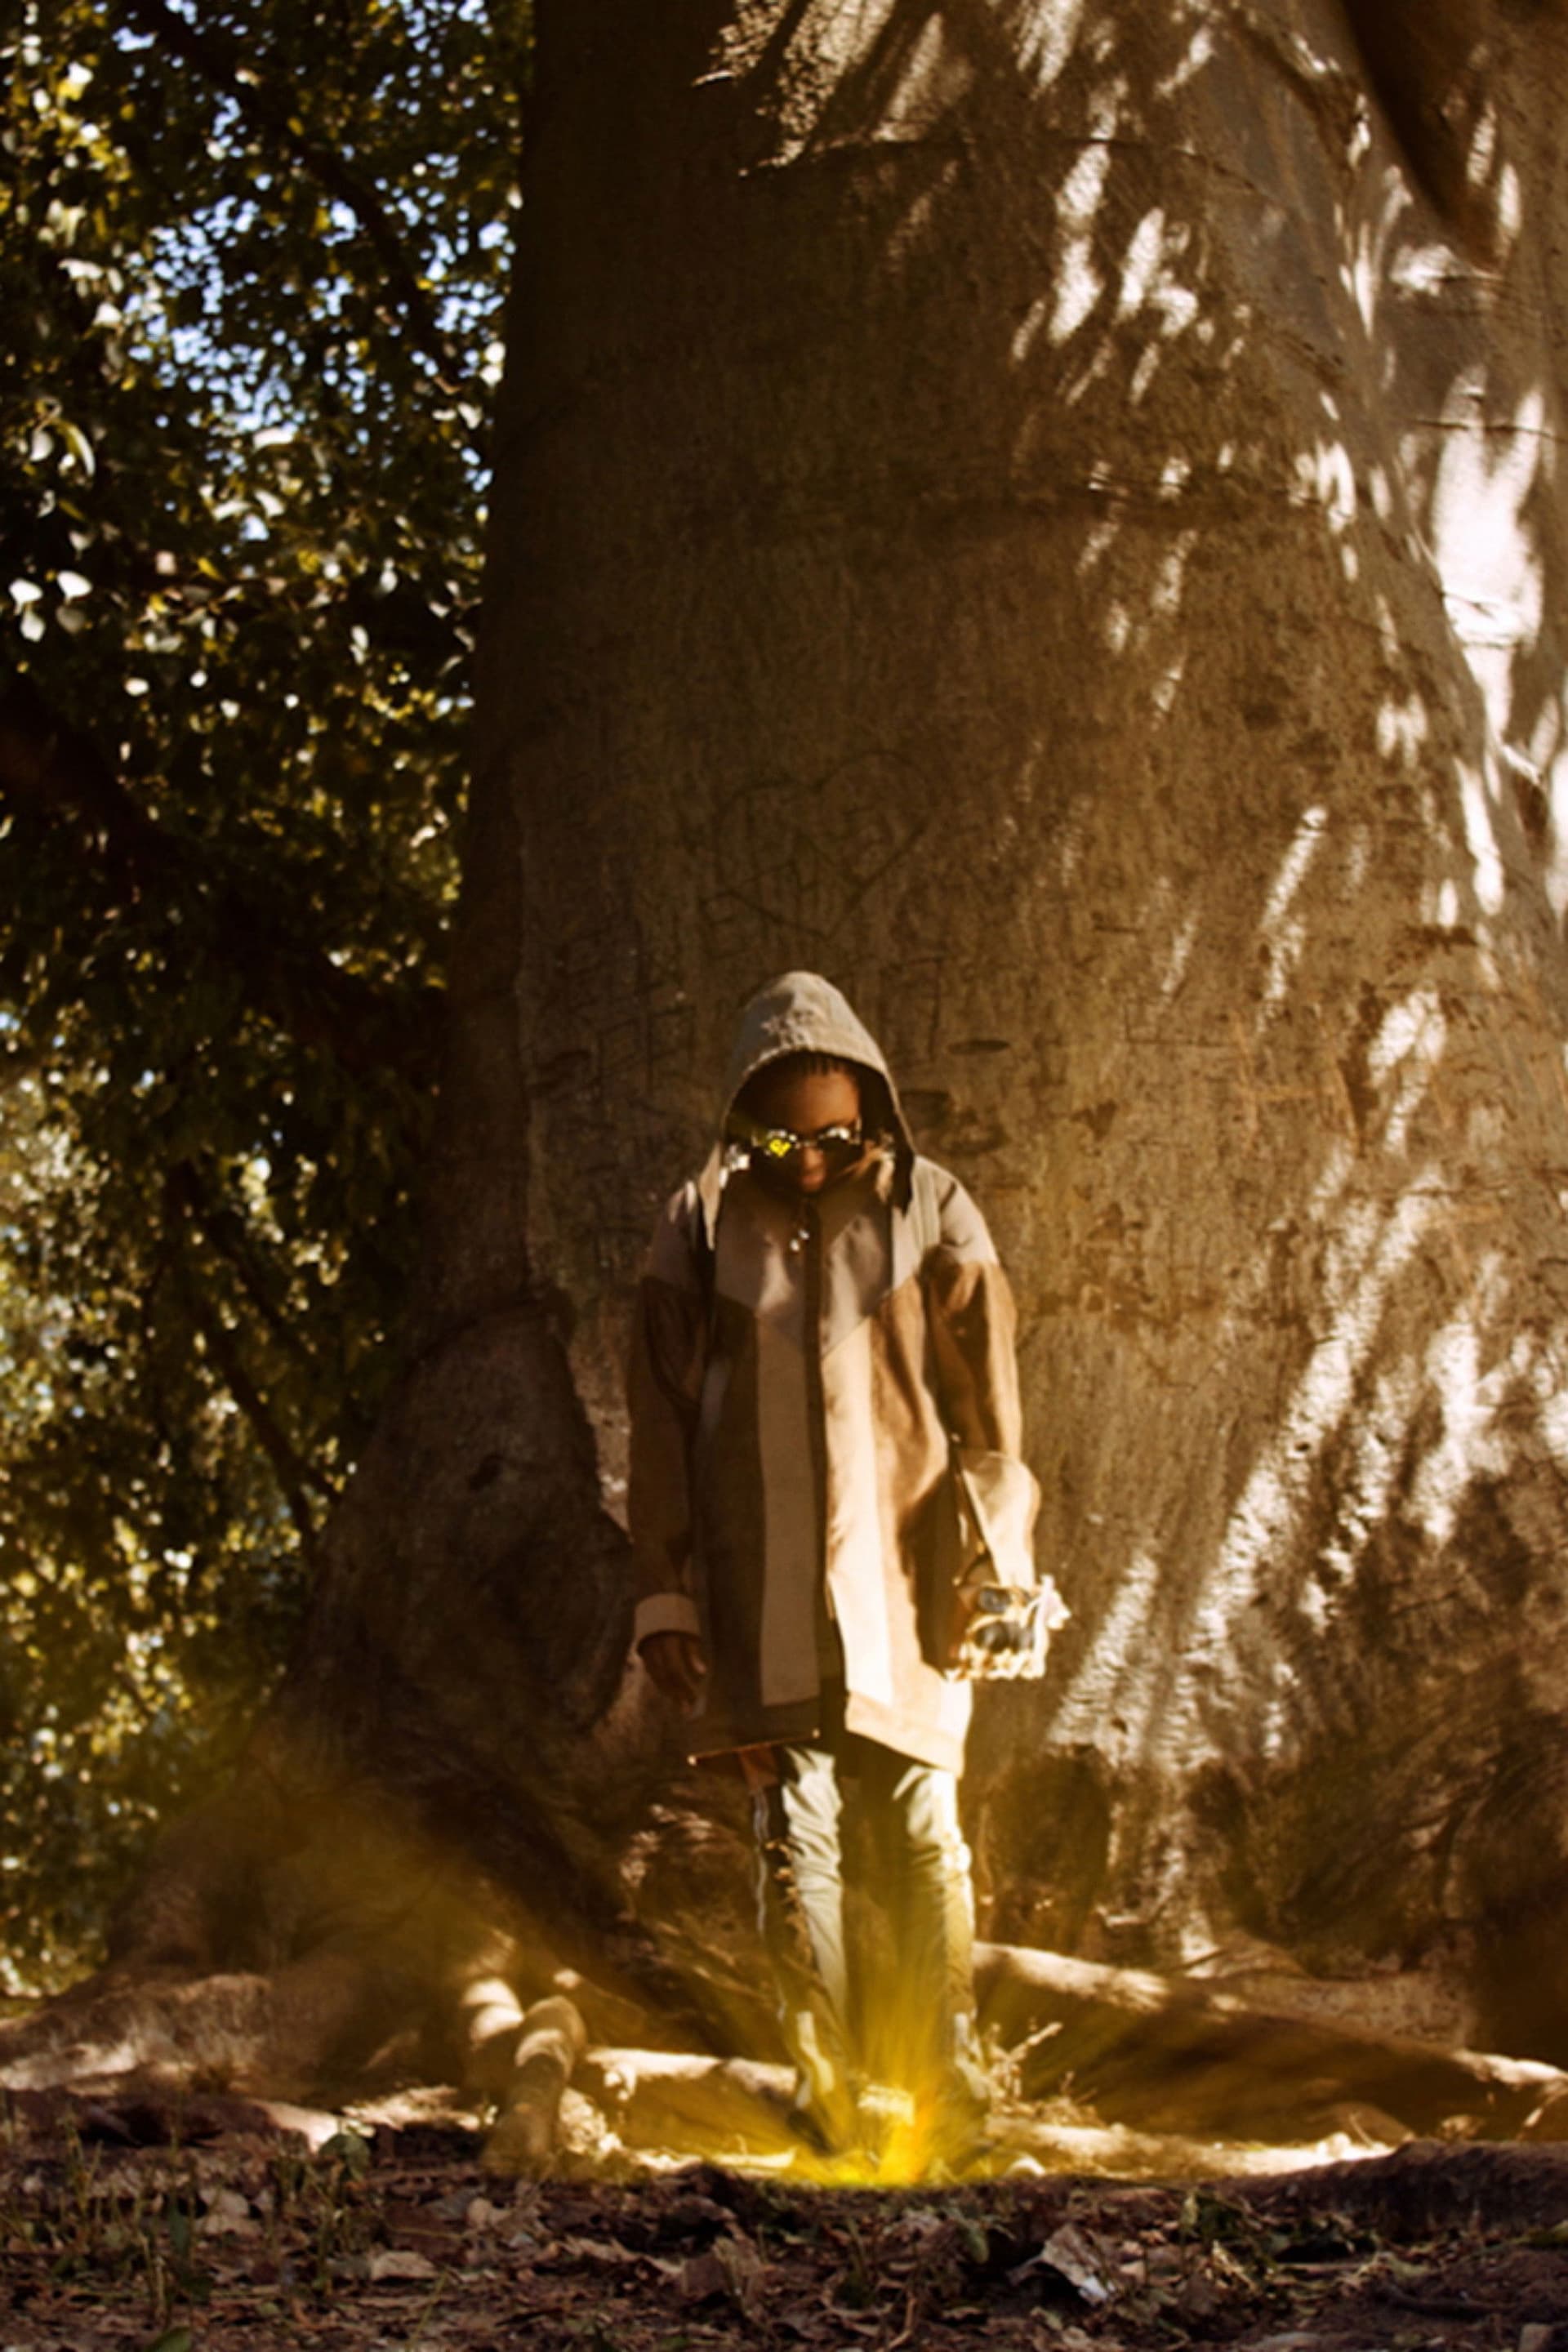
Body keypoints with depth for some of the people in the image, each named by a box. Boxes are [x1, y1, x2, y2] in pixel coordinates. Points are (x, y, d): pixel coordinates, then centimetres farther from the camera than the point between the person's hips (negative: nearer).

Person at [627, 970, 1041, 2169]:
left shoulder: (931, 1213, 1)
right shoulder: (700, 1230, 2)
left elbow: (988, 1409, 2)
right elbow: (663, 1423, 4)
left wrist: (994, 1564, -5)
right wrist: (665, 1595, 1)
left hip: (901, 1575, 0)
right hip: (761, 1589, 1)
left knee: (923, 1828, 1)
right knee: (794, 1835, 0)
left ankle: (946, 2078, 12)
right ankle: (833, 2092, 7)